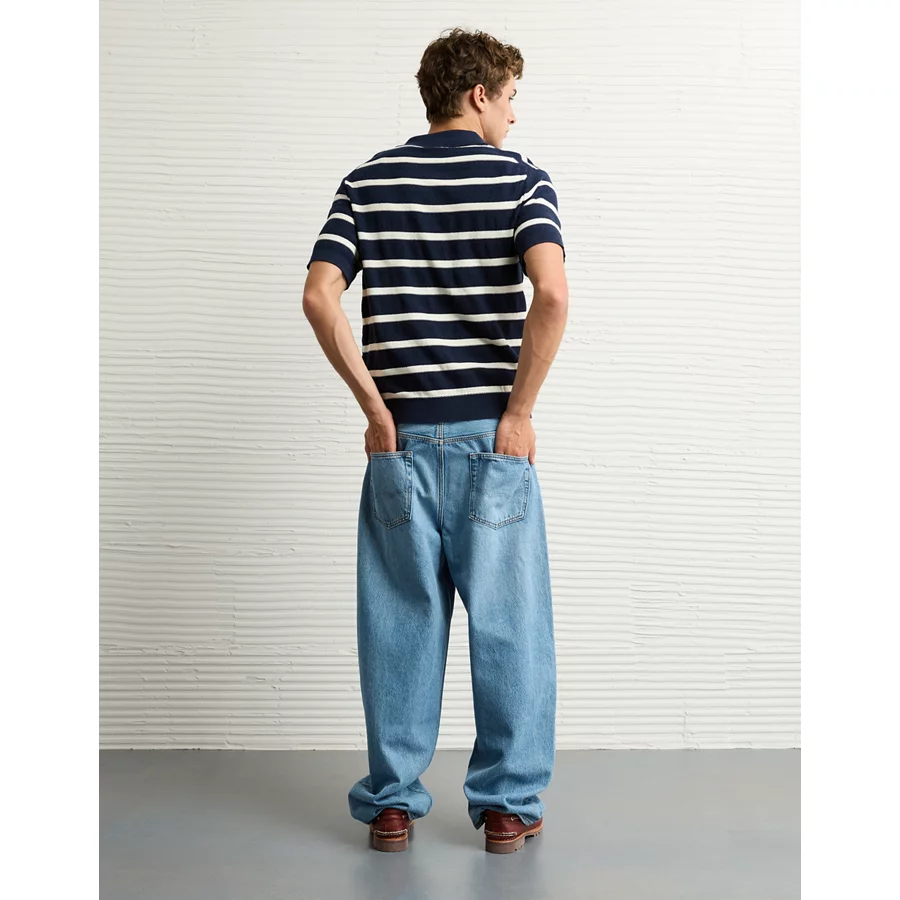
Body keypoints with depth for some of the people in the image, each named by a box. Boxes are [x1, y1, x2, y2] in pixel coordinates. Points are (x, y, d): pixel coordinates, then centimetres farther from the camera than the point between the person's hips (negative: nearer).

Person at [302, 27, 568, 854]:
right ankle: (508, 805, 16)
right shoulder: (520, 178, -1)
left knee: (400, 621, 10)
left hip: (400, 437, 3)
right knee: (507, 622, 8)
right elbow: (552, 293, -18)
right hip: (491, 437, -2)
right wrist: (519, 410, -11)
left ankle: (392, 802, 17)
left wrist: (374, 404, -1)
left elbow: (320, 297, -6)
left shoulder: (367, 182, 7)